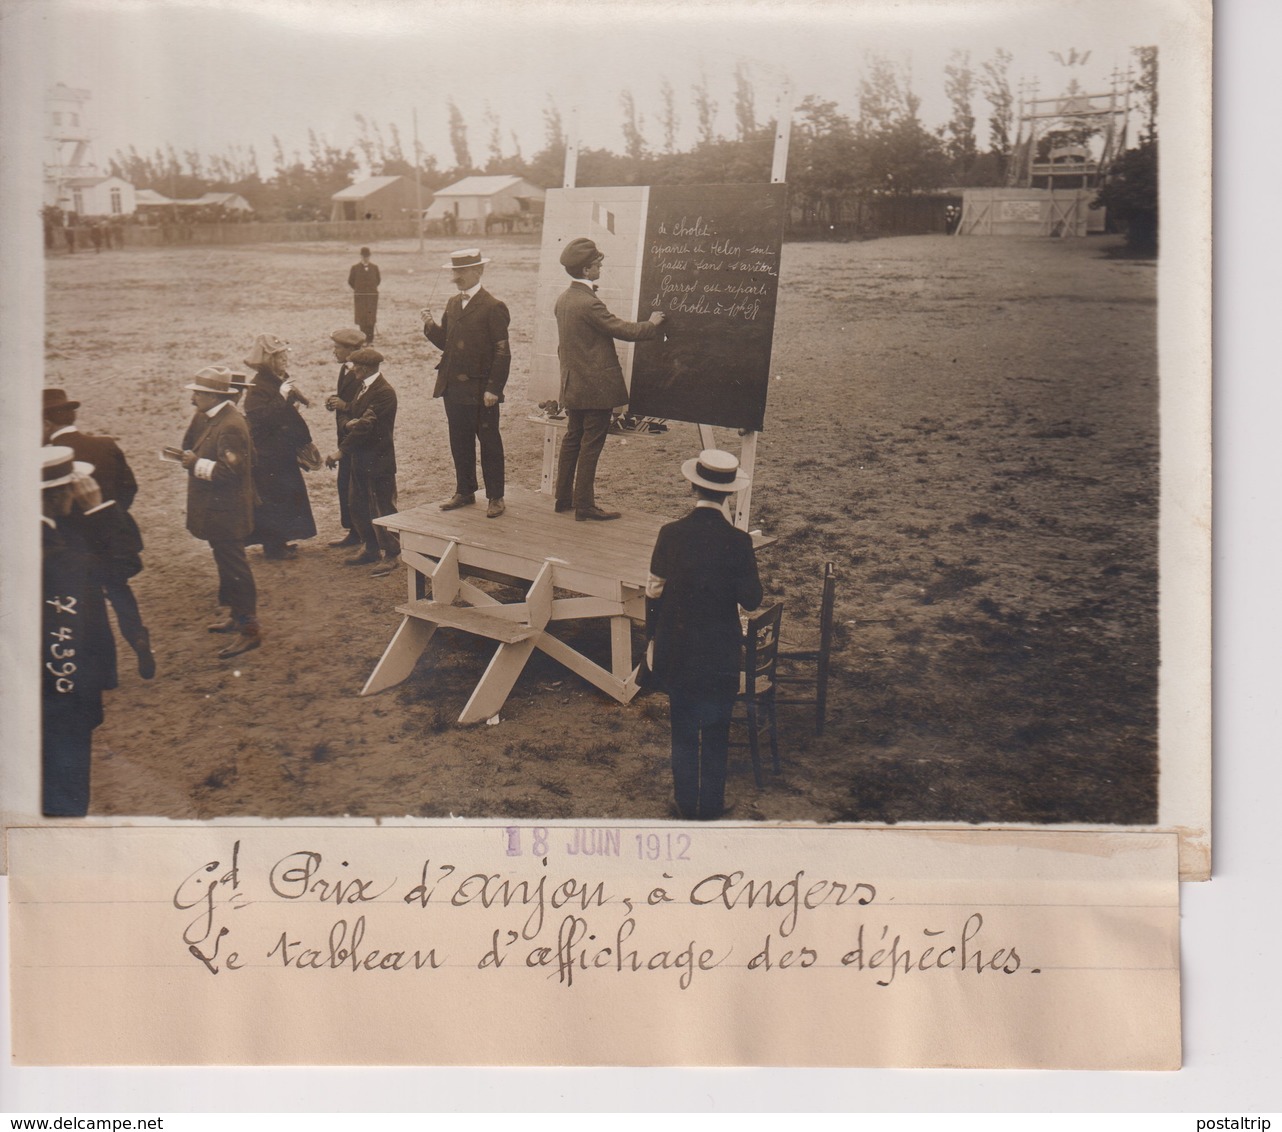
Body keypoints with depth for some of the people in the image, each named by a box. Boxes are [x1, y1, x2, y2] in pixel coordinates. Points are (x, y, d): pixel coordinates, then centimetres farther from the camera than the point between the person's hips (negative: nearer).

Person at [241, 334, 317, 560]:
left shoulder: (280, 381, 10)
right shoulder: (258, 387, -17)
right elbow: (259, 418, -28)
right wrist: (281, 398, -29)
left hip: (284, 452, 9)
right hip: (267, 454, -9)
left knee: (288, 494, 14)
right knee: (272, 497, -3)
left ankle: (280, 540, 25)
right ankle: (273, 547, 5)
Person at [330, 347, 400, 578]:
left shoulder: (384, 392, -18)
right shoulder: (363, 386, 13)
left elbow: (366, 425, -23)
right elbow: (351, 415, 16)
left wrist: (341, 451, -23)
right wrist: (349, 424, -10)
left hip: (378, 461, -10)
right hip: (361, 459, 10)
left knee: (381, 507, -2)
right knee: (357, 506, 15)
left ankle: (390, 555, 7)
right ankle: (372, 549, 27)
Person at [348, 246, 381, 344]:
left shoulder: (374, 267, 4)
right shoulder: (355, 267, 1)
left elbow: (378, 280, 17)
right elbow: (350, 281, 9)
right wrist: (358, 289, 10)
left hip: (372, 296, 1)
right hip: (360, 296, -1)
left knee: (371, 318, -4)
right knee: (362, 318, -2)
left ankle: (370, 339, 0)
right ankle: (364, 339, 4)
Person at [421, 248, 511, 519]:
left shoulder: (493, 308, -11)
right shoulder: (453, 303, 12)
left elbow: (502, 352, -13)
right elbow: (446, 343, 15)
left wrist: (493, 388, -17)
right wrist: (431, 326, -5)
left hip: (480, 390, -7)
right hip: (453, 387, 7)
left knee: (489, 443, 3)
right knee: (459, 442, 14)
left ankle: (495, 497, 10)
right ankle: (464, 491, 25)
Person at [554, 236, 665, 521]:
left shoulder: (563, 299, 8)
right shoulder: (589, 303, -21)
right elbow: (624, 330, -17)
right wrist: (652, 324, -1)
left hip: (573, 385, 9)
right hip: (596, 387, -9)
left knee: (572, 440, 17)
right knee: (590, 446, -2)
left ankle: (564, 497, 24)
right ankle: (584, 505, 2)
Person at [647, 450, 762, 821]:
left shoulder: (670, 535, -10)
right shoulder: (737, 541, -16)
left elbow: (654, 592, -2)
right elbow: (751, 600, -10)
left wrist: (655, 634, 12)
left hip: (677, 651, 2)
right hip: (720, 655, -2)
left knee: (683, 730, 16)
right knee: (716, 733, 13)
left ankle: (685, 801, 25)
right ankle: (711, 805, 21)